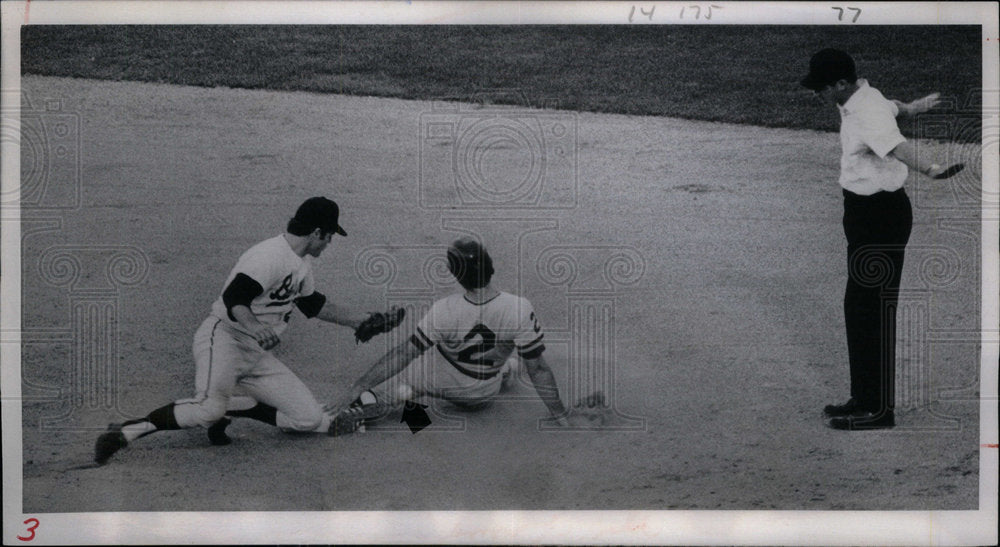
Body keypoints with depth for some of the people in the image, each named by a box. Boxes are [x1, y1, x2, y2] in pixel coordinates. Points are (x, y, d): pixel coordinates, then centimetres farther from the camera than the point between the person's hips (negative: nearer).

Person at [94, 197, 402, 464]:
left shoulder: (302, 264, 16)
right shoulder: (270, 255, -15)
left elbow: (312, 303, 32)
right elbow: (233, 297, -28)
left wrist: (358, 320, 34)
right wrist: (254, 327, -46)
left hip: (258, 354, 9)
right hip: (224, 337, -9)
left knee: (310, 419, -3)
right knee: (209, 409, -35)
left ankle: (232, 408, 7)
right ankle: (127, 431, -22)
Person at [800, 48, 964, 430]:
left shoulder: (868, 113, -22)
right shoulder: (863, 98, 9)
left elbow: (896, 145, -43)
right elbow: (892, 107, 33)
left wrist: (929, 170, -57)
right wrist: (909, 108, 52)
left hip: (882, 216, -10)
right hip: (863, 211, 10)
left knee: (875, 311, -6)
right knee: (856, 306, 15)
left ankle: (880, 410, 0)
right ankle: (864, 399, 26)